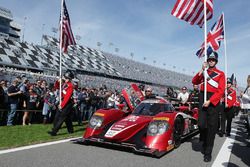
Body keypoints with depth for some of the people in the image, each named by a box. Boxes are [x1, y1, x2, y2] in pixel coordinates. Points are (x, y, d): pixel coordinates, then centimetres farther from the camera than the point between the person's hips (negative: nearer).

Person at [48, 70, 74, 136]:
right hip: (63, 102, 9)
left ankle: (54, 131, -1)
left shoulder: (70, 86, -17)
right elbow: (56, 86, 20)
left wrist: (62, 105, -20)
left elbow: (67, 97, -22)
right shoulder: (65, 83, 8)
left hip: (67, 104, -9)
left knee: (61, 118, -5)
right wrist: (58, 81, 0)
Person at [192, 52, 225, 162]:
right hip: (203, 98, 3)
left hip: (213, 101, -2)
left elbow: (221, 91, -6)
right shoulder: (203, 72, 15)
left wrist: (209, 101, -16)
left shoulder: (221, 74, 3)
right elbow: (194, 82, 2)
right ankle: (204, 143, 27)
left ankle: (208, 153, 11)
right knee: (201, 124, -3)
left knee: (211, 127, 2)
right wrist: (202, 70, -7)